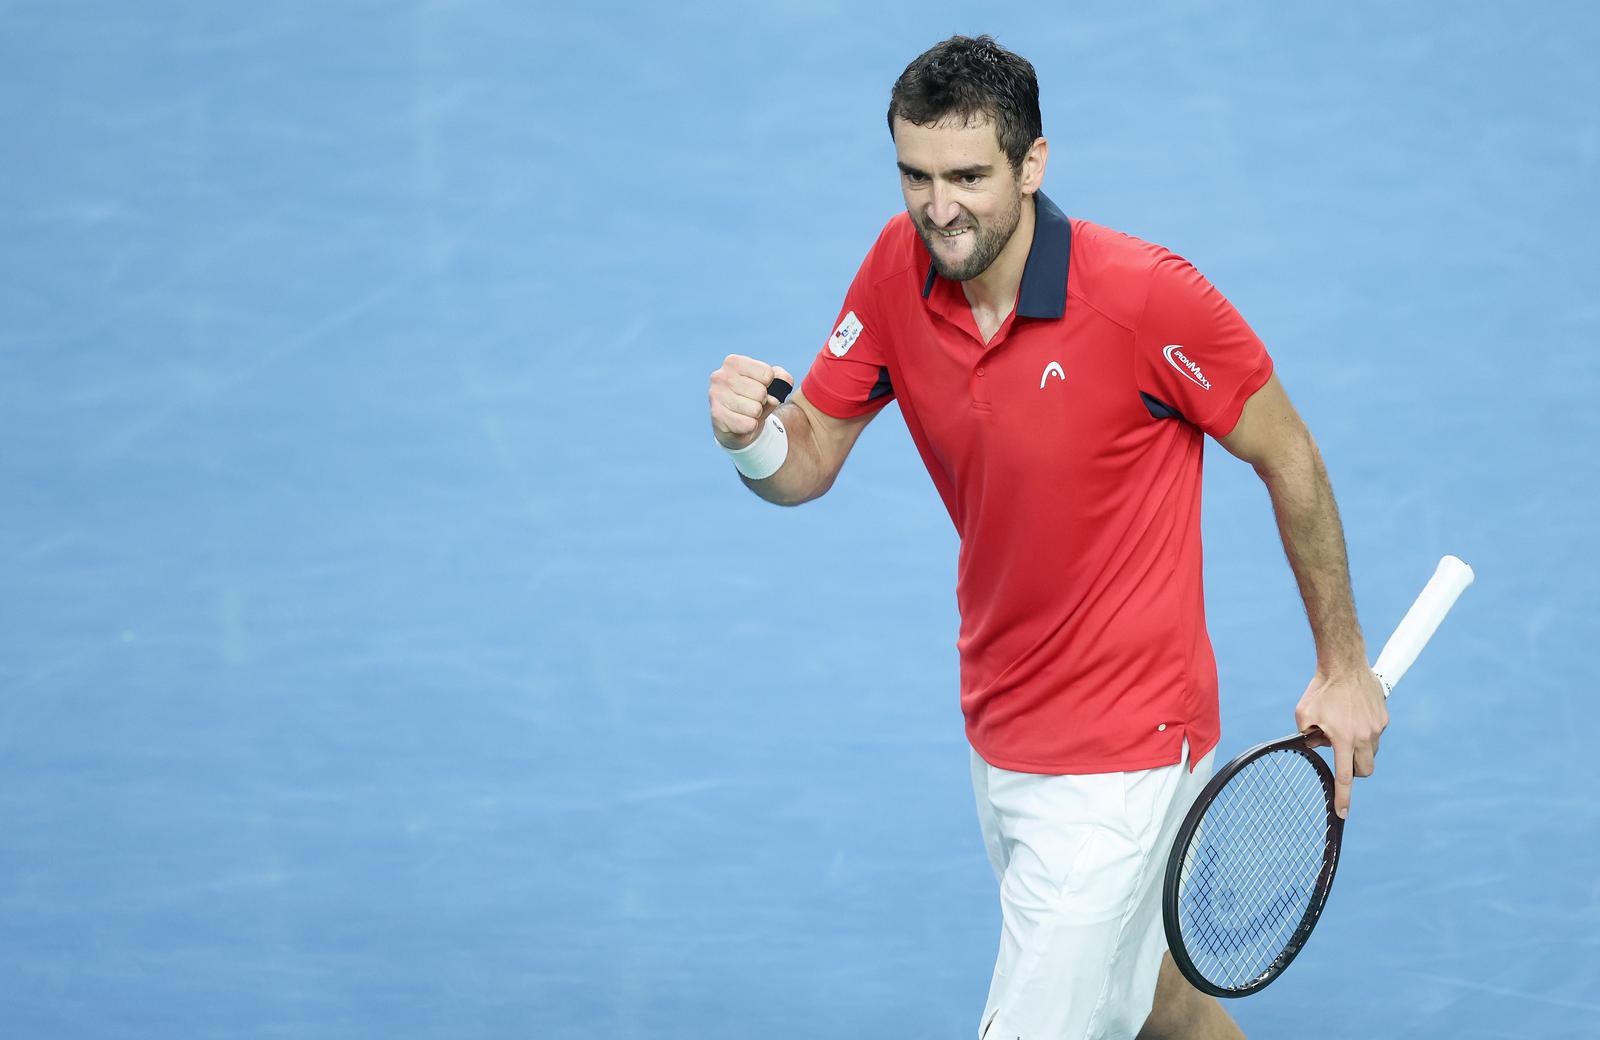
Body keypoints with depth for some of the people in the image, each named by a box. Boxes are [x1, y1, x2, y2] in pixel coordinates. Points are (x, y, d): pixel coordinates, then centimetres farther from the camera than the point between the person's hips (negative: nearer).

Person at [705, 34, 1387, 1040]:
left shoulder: (1146, 296, -24)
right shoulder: (899, 269, -7)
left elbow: (1287, 456, -11)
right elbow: (808, 463, 0)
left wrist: (1343, 666, -4)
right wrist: (752, 437, -25)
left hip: (1118, 754, -7)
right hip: (1002, 732, 7)